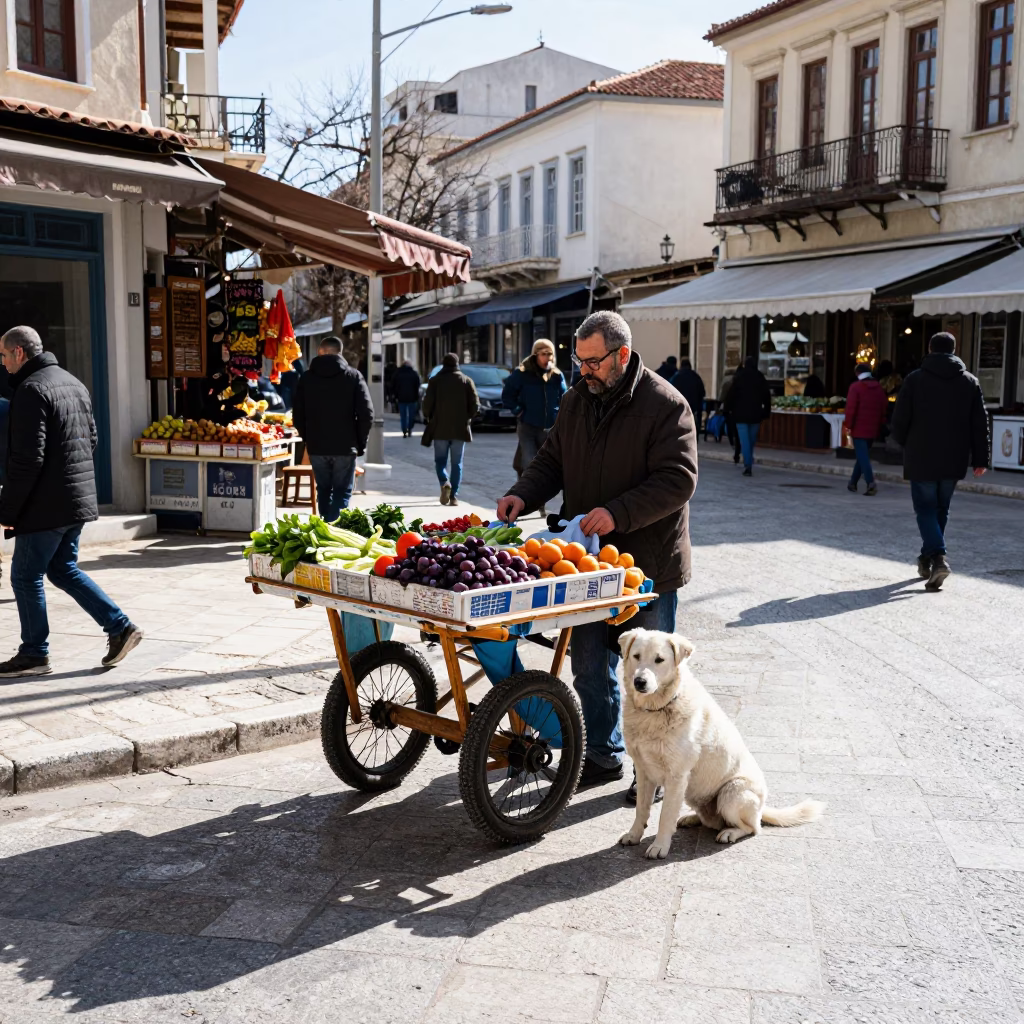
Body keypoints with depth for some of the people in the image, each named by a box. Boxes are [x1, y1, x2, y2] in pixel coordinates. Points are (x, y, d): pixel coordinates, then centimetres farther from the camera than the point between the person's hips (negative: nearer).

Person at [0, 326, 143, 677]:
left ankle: (34, 654, 12)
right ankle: (120, 627, 12)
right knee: (64, 570, 18)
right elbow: (91, 439, 19)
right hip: (79, 500, 9)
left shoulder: (32, 389, -15)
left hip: (46, 504, -9)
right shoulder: (73, 383, 13)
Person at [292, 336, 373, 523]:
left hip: (316, 447, 2)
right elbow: (366, 414, -7)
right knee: (342, 492, 3)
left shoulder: (306, 378, 4)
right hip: (345, 446, -2)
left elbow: (298, 416, 5)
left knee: (323, 490, 16)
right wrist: (360, 443, 3)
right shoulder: (353, 376, -3)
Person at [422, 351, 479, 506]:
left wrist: (429, 418, 14)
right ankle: (454, 496, 2)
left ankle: (445, 483, -18)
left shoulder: (435, 381, -1)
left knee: (440, 460, 10)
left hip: (439, 428, -1)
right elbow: (475, 405, -1)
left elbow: (427, 404, -5)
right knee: (457, 463, 8)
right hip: (460, 429, 1)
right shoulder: (466, 381, 3)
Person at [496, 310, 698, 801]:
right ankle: (603, 756, 31)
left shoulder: (664, 405, -13)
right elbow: (552, 461, 13)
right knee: (590, 666, 14)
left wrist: (617, 513, -29)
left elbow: (678, 480, -19)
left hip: (647, 562, -6)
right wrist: (522, 494, -6)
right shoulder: (576, 401, 8)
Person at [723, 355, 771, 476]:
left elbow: (731, 395, -7)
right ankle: (749, 463, 20)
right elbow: (767, 396, 6)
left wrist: (727, 409, 1)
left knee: (744, 441, -5)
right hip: (755, 413, 3)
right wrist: (766, 412, 11)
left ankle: (748, 465, -14)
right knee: (752, 440, 13)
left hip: (741, 413, -3)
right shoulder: (760, 377, 5)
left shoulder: (739, 377, -4)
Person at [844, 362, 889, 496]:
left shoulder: (856, 386, -8)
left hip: (859, 428, -6)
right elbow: (884, 407, 11)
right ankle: (853, 483, 23)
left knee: (862, 456, -8)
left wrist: (848, 425, -6)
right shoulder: (878, 387, 9)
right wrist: (880, 425, 18)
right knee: (863, 455, 16)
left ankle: (871, 484, -20)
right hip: (872, 429, 6)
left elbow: (851, 407, -14)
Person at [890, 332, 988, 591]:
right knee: (941, 509, 16)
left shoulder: (914, 379, -4)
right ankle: (927, 559, 25)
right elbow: (980, 424, 3)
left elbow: (899, 420, -5)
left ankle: (938, 557, -20)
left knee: (925, 509, 1)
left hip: (921, 458, -3)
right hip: (954, 461, 3)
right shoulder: (970, 381, 6)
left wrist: (904, 443, 14)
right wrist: (980, 458, 6)